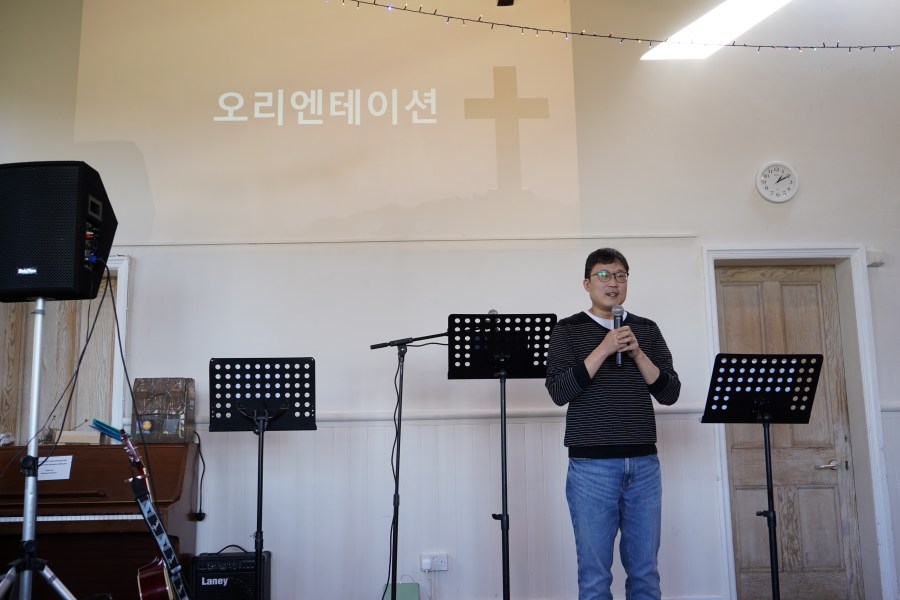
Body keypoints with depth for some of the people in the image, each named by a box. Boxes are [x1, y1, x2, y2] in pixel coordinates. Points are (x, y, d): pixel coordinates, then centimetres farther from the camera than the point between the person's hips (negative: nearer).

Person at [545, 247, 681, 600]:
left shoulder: (647, 330, 12)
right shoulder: (567, 330, 2)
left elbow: (670, 393, 6)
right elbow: (558, 392, -10)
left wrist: (637, 353, -8)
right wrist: (604, 349, -15)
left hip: (644, 463, 3)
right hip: (591, 464, -3)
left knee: (645, 572, 9)